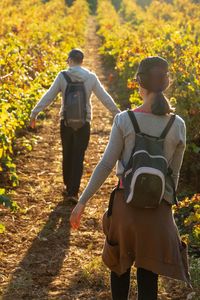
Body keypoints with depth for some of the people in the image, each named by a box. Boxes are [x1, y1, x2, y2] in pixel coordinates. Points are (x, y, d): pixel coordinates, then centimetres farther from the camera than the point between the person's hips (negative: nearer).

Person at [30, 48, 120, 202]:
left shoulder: (62, 76, -5)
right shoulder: (91, 77, -2)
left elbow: (48, 97, -5)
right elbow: (105, 98, 3)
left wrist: (34, 113, 2)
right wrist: (118, 114, 13)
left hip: (66, 121, 1)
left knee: (67, 154, 17)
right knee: (78, 157, 2)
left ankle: (68, 185, 29)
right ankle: (73, 192, 0)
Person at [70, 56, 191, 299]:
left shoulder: (124, 120, -8)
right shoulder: (178, 125, -3)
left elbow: (106, 165, -8)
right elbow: (174, 174, 4)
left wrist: (82, 202, -2)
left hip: (125, 202, 0)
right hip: (159, 209, 1)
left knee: (120, 263, 22)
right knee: (148, 274, 9)